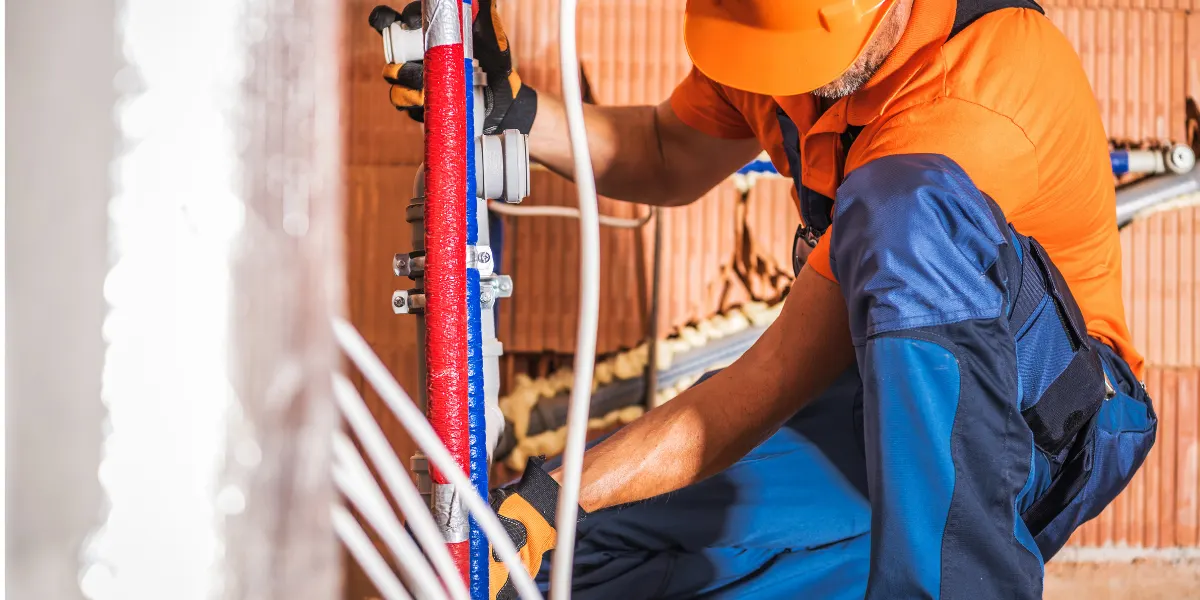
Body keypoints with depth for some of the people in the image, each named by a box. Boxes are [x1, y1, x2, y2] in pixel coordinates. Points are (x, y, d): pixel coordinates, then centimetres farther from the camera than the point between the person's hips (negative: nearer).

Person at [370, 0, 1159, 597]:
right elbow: (672, 159, 13)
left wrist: (549, 499, -32)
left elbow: (773, 385, -30)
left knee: (903, 205, -37)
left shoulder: (975, 94, -31)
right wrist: (513, 112, -6)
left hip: (1048, 417, -7)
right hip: (874, 406, 7)